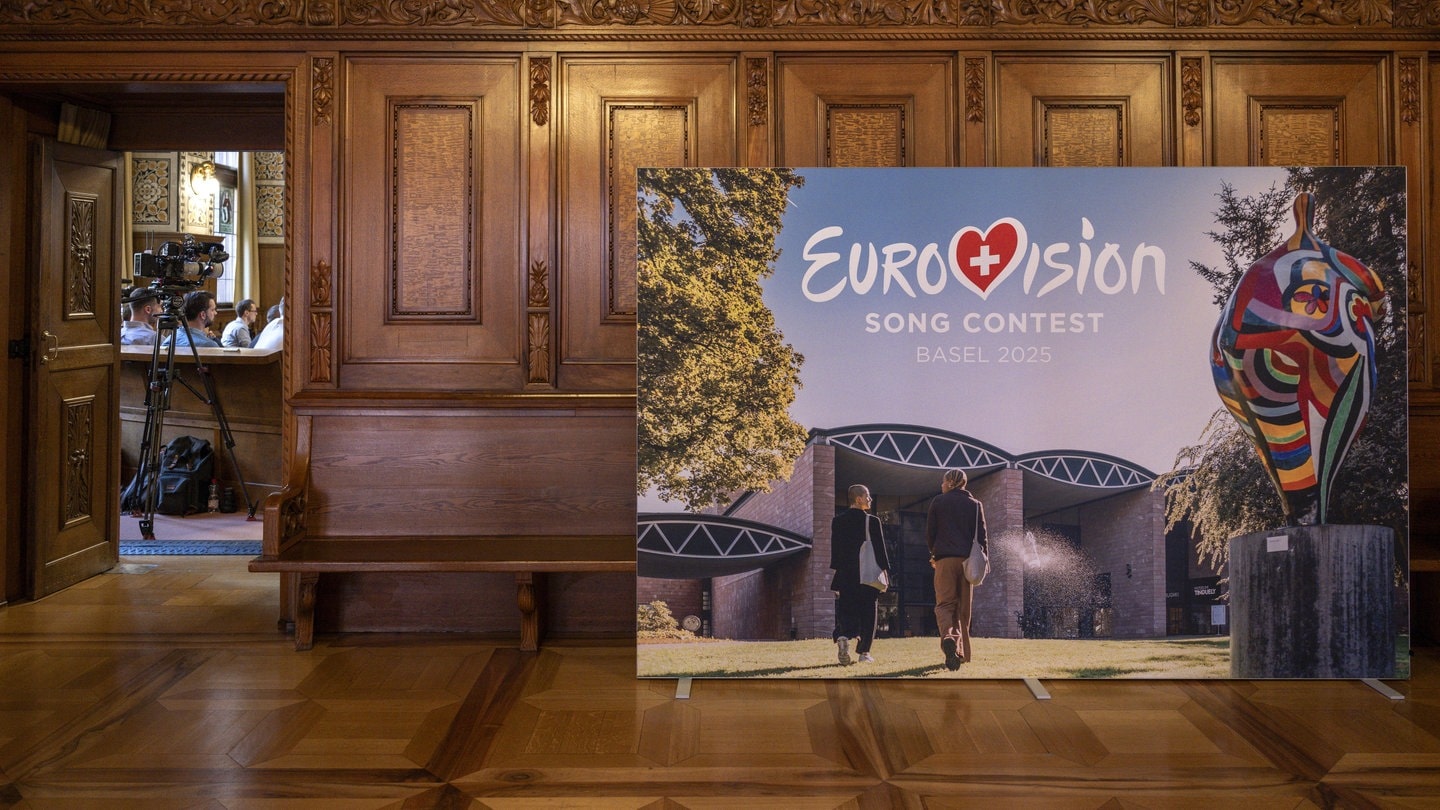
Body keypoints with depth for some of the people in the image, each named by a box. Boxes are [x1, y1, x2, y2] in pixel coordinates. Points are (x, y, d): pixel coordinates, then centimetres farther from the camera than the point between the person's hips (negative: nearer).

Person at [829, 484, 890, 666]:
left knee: (845, 611, 6)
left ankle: (843, 637, -21)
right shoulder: (872, 521, -7)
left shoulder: (838, 521, 4)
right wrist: (885, 572, 2)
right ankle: (864, 652, 9)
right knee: (867, 614, 8)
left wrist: (837, 572, 14)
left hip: (845, 576, 3)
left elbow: (835, 550, 7)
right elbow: (880, 549, -5)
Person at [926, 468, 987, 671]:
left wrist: (933, 554, 18)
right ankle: (960, 652, 9)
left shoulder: (938, 501, 5)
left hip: (944, 559, -2)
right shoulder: (975, 504, 10)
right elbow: (982, 536, 5)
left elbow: (929, 532, 5)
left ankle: (948, 637, -33)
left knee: (944, 603, -4)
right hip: (967, 560, 2)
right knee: (963, 608, 9)